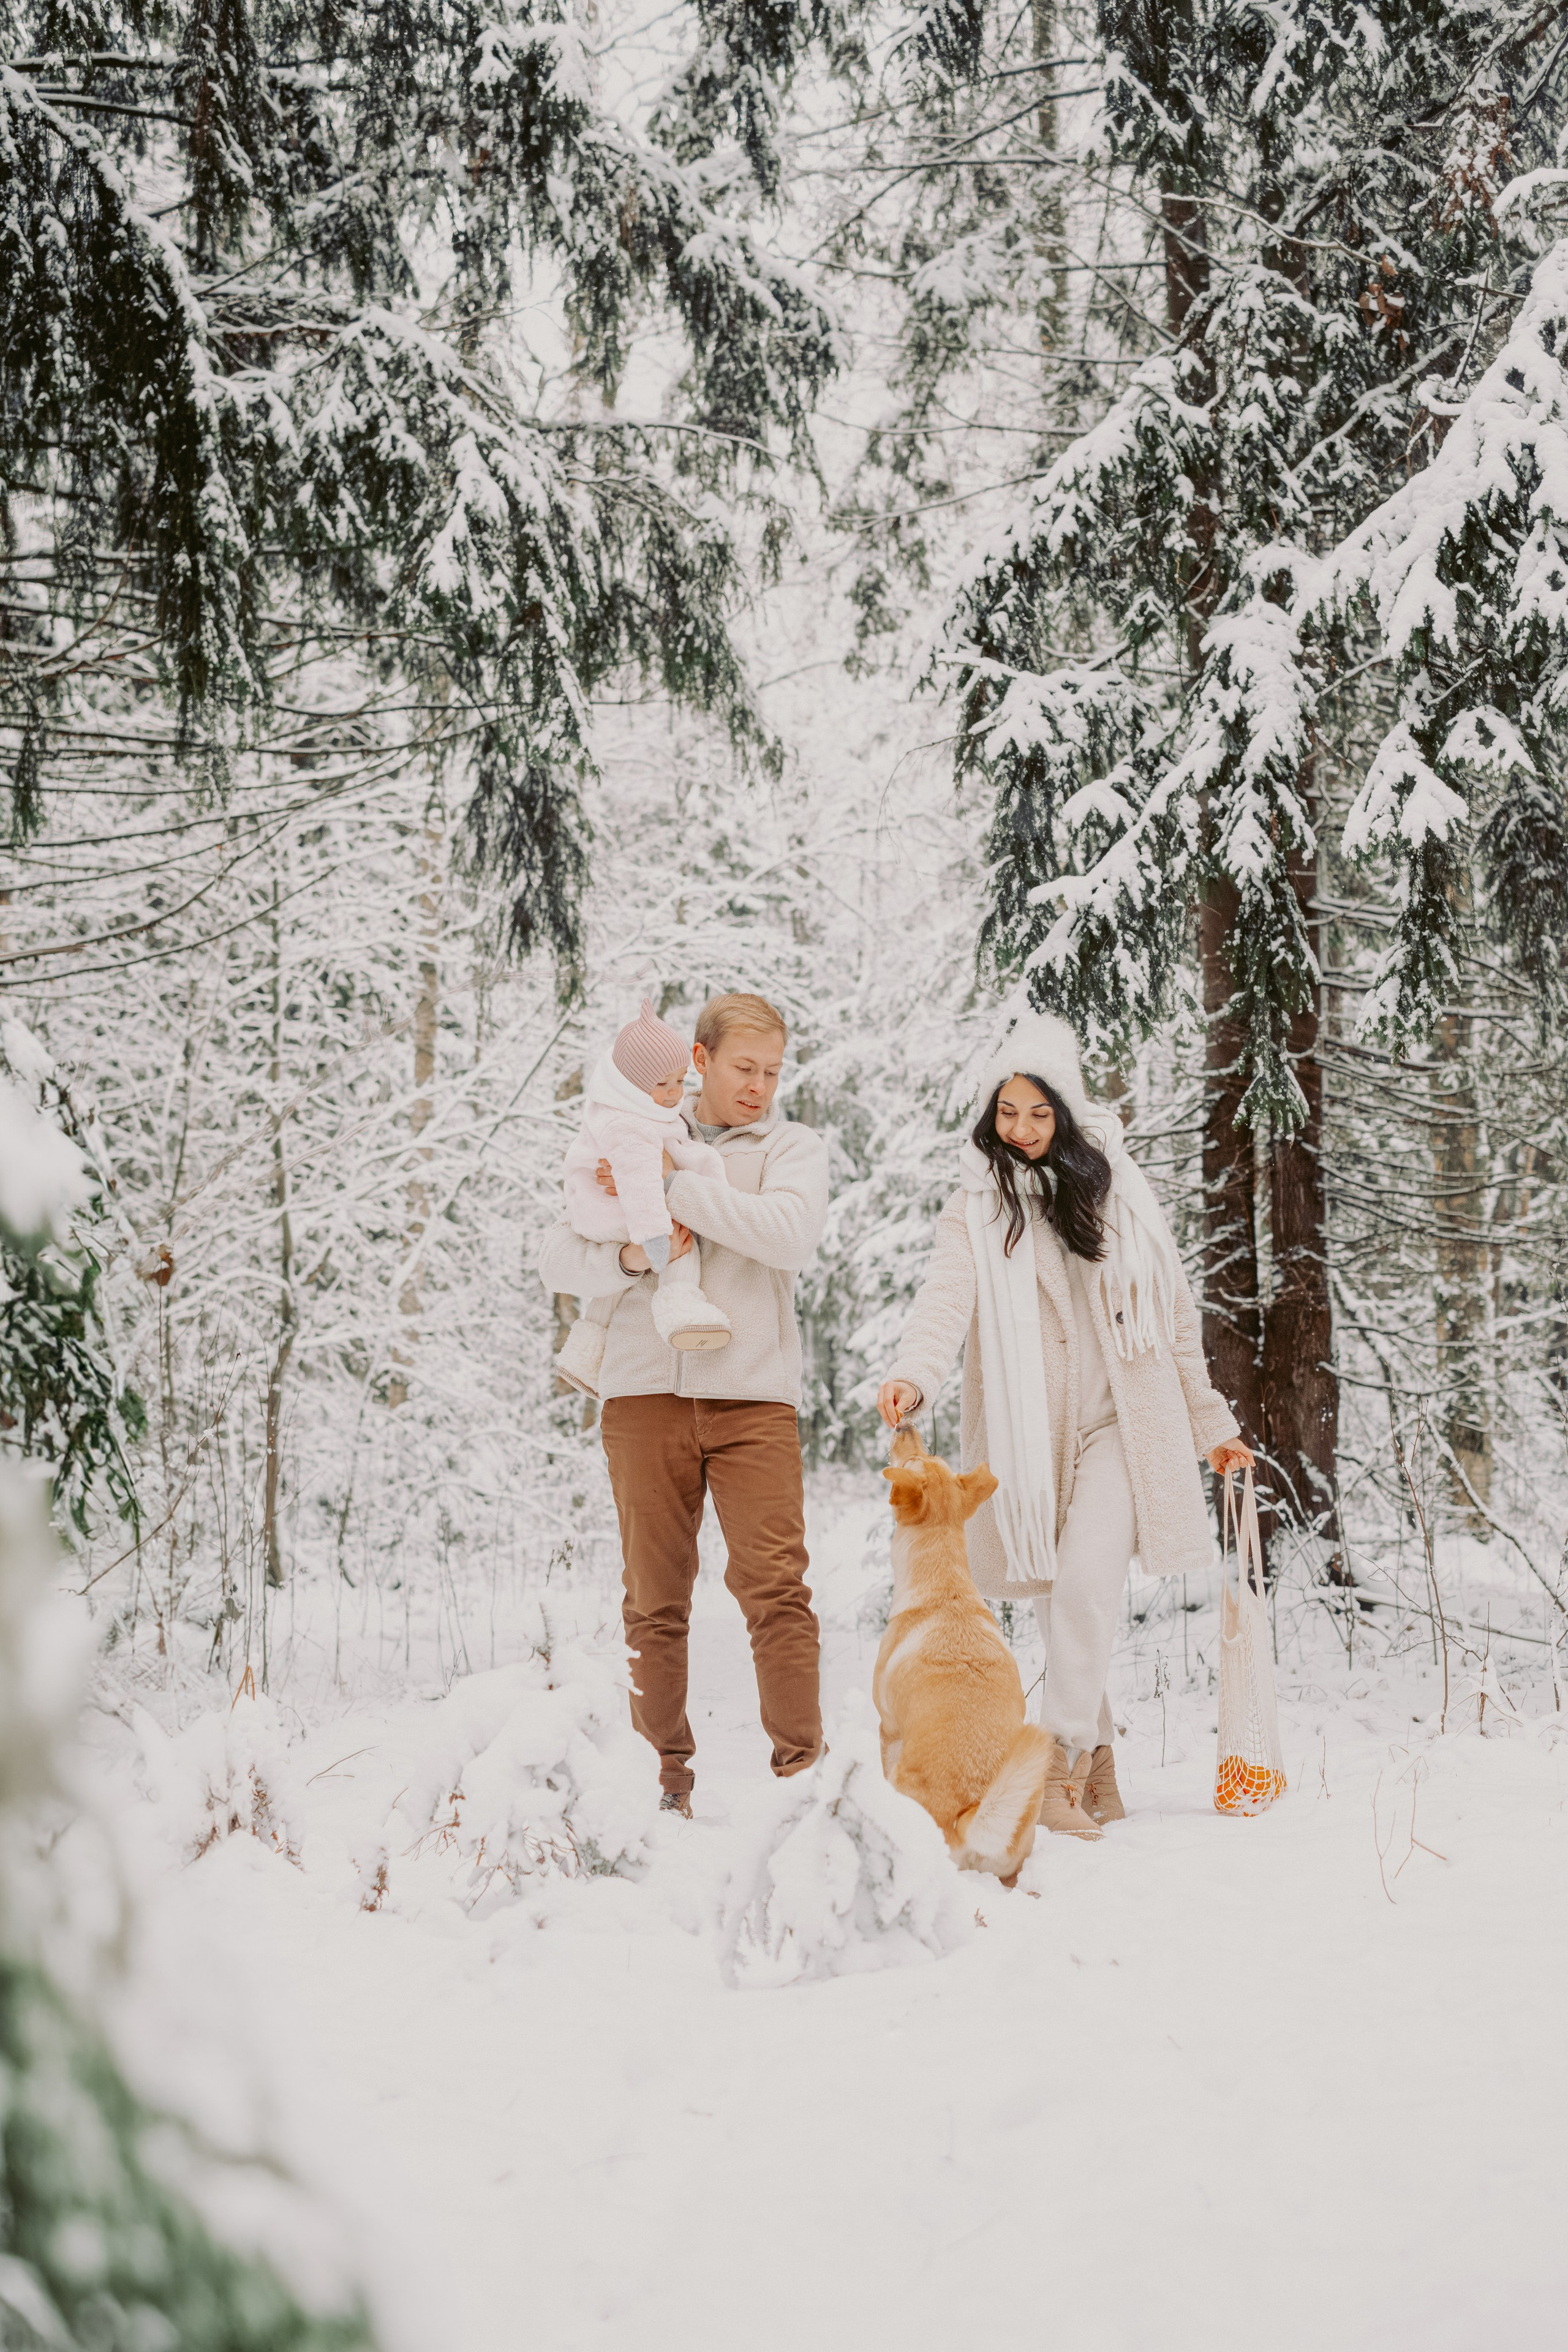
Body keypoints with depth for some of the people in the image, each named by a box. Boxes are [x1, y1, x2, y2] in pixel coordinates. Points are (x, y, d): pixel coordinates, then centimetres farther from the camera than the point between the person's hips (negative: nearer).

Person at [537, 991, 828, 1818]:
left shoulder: (793, 1147, 10)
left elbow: (790, 1234, -12)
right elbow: (557, 1258, 10)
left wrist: (671, 1186, -13)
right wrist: (627, 1258, -11)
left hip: (753, 1396, -2)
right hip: (646, 1392, 2)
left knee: (775, 1586, -10)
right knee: (655, 1596, 3)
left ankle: (800, 1770, -5)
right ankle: (664, 1775, 11)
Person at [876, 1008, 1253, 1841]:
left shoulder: (1113, 1187, 8)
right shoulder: (977, 1207, 3)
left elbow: (1171, 1314, 15)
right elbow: (947, 1298, -16)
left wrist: (1210, 1422, 18)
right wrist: (913, 1375, -36)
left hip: (1119, 1422, 0)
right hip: (1028, 1430, 1)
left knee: (1085, 1581, -18)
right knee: (1056, 1601, 5)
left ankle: (1062, 1765, -18)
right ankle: (1098, 1762, 19)